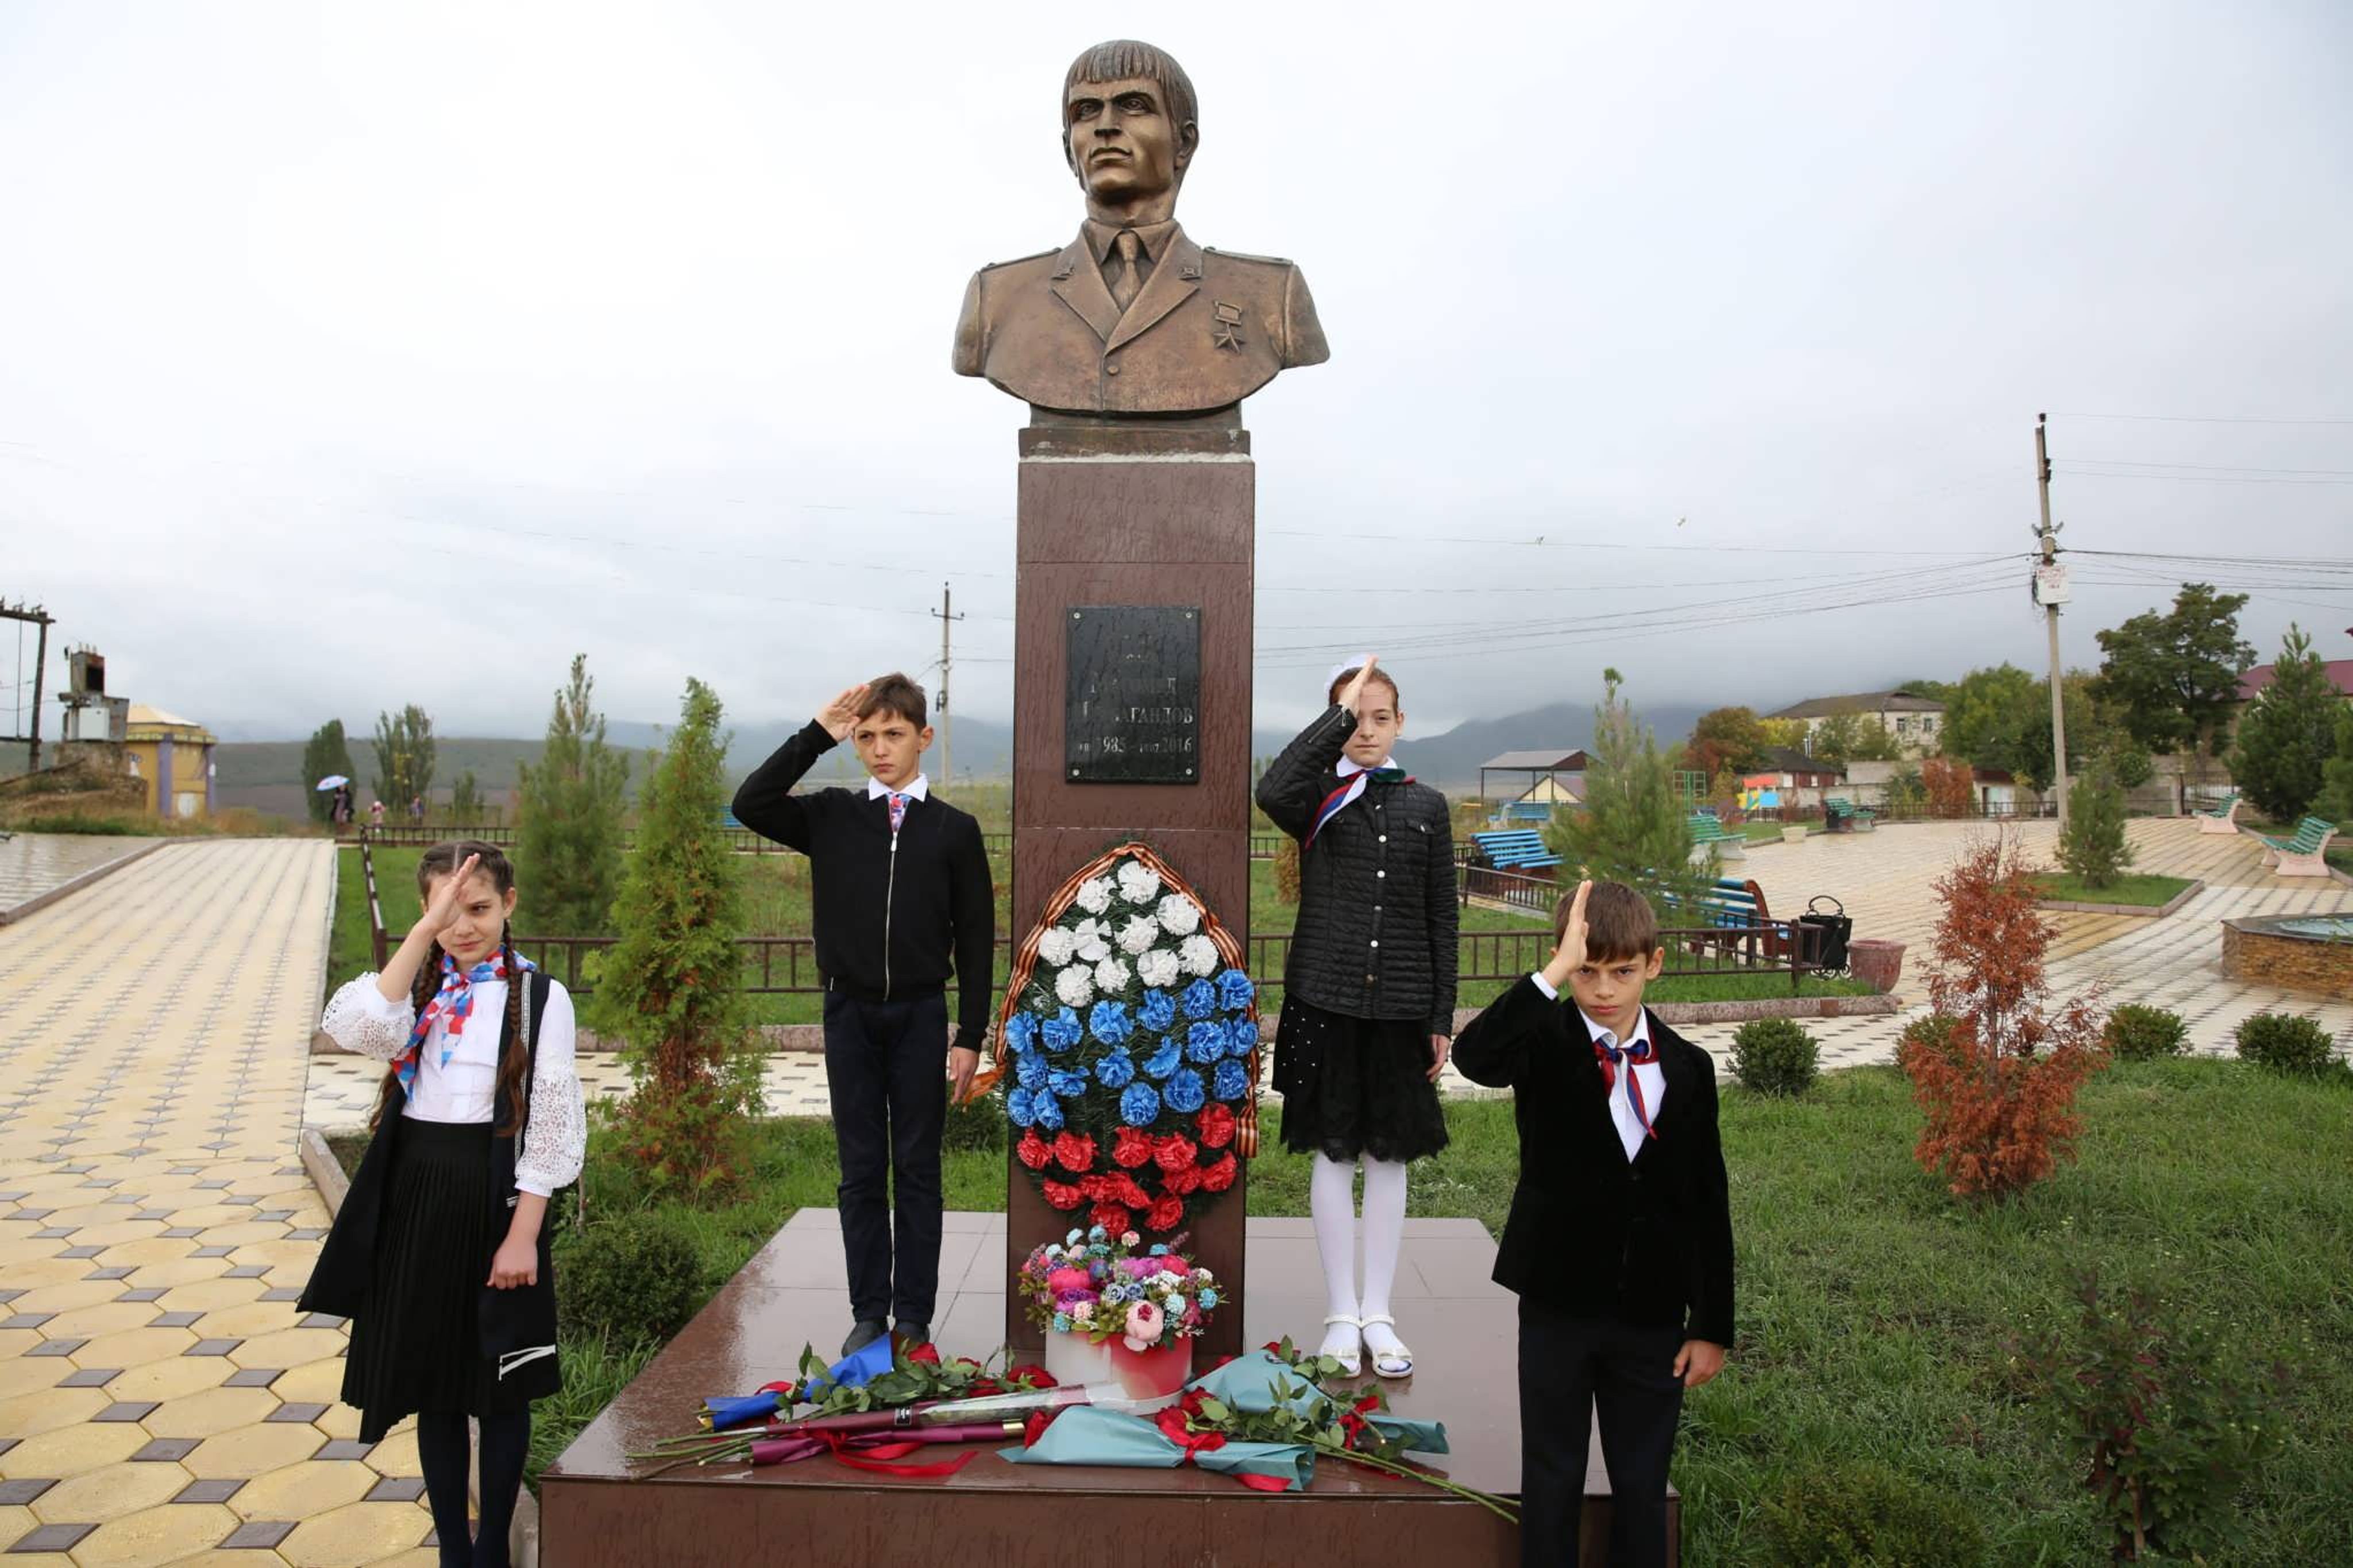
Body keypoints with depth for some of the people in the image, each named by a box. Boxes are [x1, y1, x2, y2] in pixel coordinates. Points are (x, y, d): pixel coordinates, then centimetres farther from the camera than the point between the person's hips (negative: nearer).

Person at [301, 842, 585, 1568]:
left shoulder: (540, 997, -6)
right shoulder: (415, 988, 4)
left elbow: (553, 1126, -8)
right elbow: (355, 1028, -20)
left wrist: (523, 1234, -12)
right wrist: (426, 930, -23)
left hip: (494, 1199, -4)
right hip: (415, 1197, 4)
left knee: (499, 1385, 8)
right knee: (432, 1382, 13)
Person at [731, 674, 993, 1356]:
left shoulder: (954, 830, -1)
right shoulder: (830, 816, 3)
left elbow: (975, 937, 0)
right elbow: (750, 806, -11)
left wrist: (971, 1036, -4)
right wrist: (816, 735, -13)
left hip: (920, 1016, -1)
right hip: (849, 1013, 1)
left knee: (917, 1170, 7)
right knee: (860, 1171, 10)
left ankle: (914, 1318, 18)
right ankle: (869, 1313, 22)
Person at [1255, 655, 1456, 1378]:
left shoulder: (1427, 806, 7)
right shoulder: (1320, 797, 0)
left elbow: (1441, 920, 7)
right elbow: (1272, 791, -27)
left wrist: (1441, 1020, 4)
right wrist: (1338, 713, -22)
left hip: (1400, 1006, 2)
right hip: (1325, 999, -2)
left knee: (1388, 1157, 9)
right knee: (1334, 1155, 6)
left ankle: (1378, 1314, 22)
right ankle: (1341, 1314, 20)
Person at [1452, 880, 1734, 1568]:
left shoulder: (1688, 1067, 0)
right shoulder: (1545, 1042, -10)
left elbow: (1708, 1205, 3)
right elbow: (1473, 1056, -35)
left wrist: (1713, 1326, 2)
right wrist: (1557, 972, -37)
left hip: (1653, 1315, 3)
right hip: (1558, 1305, -2)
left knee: (1642, 1485, 15)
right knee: (1552, 1482, 12)